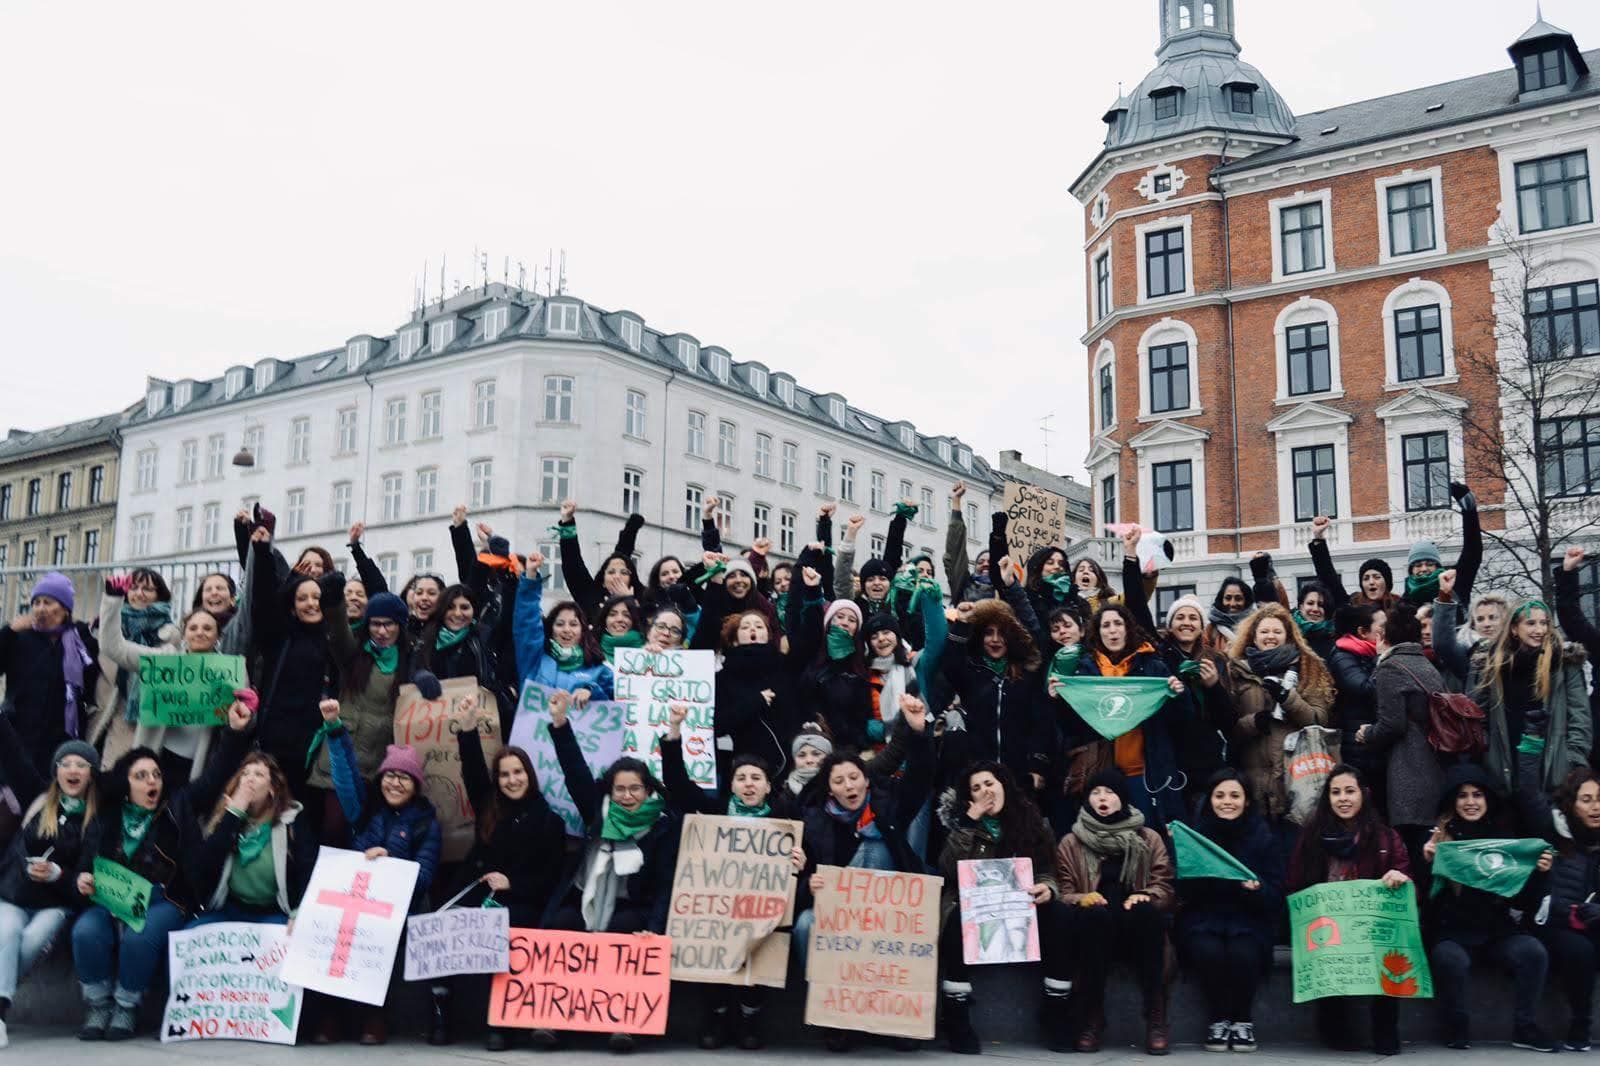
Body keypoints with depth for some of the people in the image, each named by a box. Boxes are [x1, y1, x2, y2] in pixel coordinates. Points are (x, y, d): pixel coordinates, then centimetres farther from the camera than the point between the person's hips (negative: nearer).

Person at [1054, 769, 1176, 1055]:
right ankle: (1091, 1017, -27)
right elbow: (1063, 894, 5)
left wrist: (1146, 896, -17)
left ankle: (1156, 1017, -29)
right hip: (1094, 930, 0)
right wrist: (1082, 899, -18)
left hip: (1137, 930, 0)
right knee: (1094, 913, -35)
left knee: (1145, 911, -34)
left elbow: (1166, 888, 5)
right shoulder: (1070, 843, 13)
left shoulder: (1149, 839, 14)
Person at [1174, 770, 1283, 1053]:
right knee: (1209, 951, -32)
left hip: (1248, 920, 0)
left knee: (1242, 953, -32)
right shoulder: (1194, 835, 3)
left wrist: (1257, 888, -22)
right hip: (1203, 919, 0)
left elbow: (1276, 896, 1)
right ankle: (1218, 1019, -9)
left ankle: (1243, 1020, -6)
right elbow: (1182, 891, -1)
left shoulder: (1263, 838, 4)